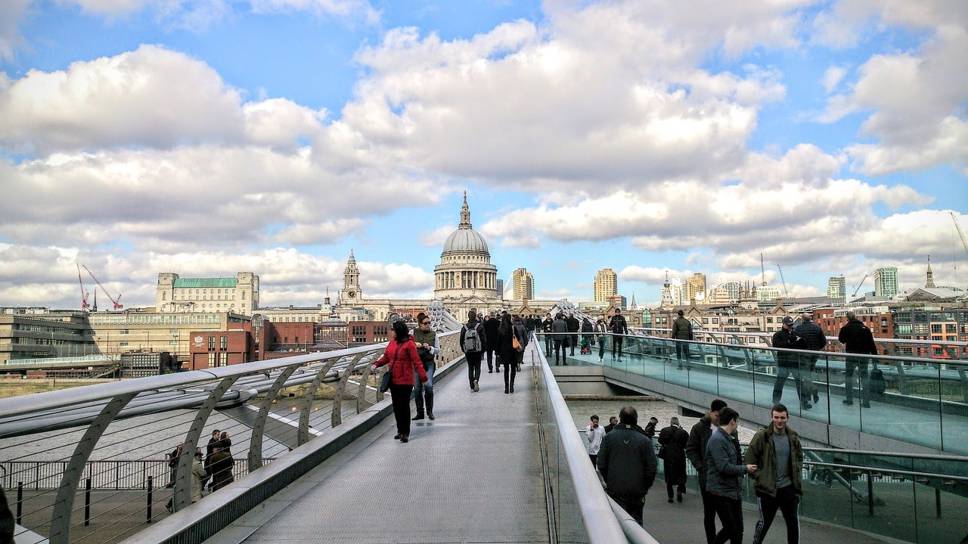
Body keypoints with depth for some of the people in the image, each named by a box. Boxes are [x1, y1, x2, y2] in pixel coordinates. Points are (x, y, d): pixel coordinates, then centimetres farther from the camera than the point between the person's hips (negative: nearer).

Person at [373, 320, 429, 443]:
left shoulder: (409, 344, -14)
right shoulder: (392, 343, 6)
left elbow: (416, 362, -14)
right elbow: (386, 356, 16)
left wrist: (423, 377, -18)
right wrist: (377, 364, -1)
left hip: (405, 380, -7)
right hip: (393, 379, 7)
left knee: (404, 406, -2)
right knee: (396, 405, 13)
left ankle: (405, 433, 7)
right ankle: (400, 430, 26)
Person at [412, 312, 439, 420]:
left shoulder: (433, 334, 3)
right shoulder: (414, 333, 2)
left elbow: (438, 350, 6)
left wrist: (429, 348, -12)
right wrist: (414, 345, -12)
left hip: (429, 363, -1)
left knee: (428, 385, -15)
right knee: (417, 388, 4)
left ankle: (430, 411, 2)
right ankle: (420, 413, 16)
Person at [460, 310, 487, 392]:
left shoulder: (464, 327, -1)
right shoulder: (480, 326, -7)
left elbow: (461, 340, 3)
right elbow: (484, 339, -6)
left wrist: (463, 349, 15)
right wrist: (483, 348, 7)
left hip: (468, 351, 2)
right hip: (477, 351, -2)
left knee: (470, 368, 11)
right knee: (477, 367, 9)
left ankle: (472, 386, 8)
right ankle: (476, 380, -18)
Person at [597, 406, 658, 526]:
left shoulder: (608, 437, -2)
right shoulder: (644, 440, -4)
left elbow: (601, 464, -1)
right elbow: (652, 468, -4)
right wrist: (645, 487, 9)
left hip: (615, 490, -1)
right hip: (637, 491, 1)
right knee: (636, 521, 14)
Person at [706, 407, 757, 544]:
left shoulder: (728, 439, 13)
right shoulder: (717, 440, -18)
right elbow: (724, 467, -24)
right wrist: (745, 469, -12)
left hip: (734, 491, 9)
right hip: (721, 492, -9)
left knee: (738, 529, 9)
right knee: (730, 529, -3)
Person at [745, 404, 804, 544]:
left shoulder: (793, 436, 1)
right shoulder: (761, 436, -13)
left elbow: (799, 457, 17)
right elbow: (750, 460, -9)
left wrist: (796, 473, 5)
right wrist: (760, 477, -10)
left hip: (789, 487, 4)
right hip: (767, 488, -4)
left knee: (793, 522, 9)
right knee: (764, 522, 7)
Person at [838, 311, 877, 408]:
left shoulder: (846, 328, -7)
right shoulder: (865, 328, 1)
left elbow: (841, 339, 7)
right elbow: (872, 344, -1)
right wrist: (875, 355, 3)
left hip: (851, 355, -2)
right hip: (864, 355, 2)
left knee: (848, 376, 13)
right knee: (864, 377, 8)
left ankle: (849, 399, 15)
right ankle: (866, 401, 6)